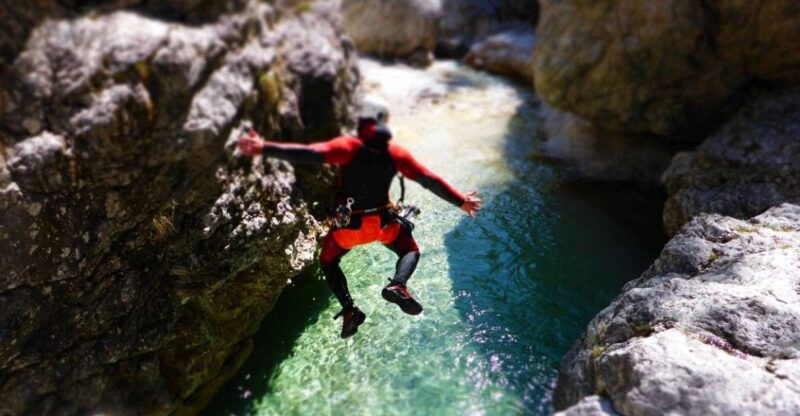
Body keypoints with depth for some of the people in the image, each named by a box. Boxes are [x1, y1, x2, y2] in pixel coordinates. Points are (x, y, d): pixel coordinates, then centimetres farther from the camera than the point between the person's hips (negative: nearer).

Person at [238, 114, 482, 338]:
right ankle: (398, 285, -8)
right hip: (384, 222, 2)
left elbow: (309, 154, -27)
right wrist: (460, 201, 9)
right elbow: (429, 180, -1)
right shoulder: (396, 153, -4)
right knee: (410, 250, 24)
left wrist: (265, 149, -28)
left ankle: (349, 309, 4)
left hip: (349, 225, -1)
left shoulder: (349, 147, -15)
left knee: (328, 262, 24)